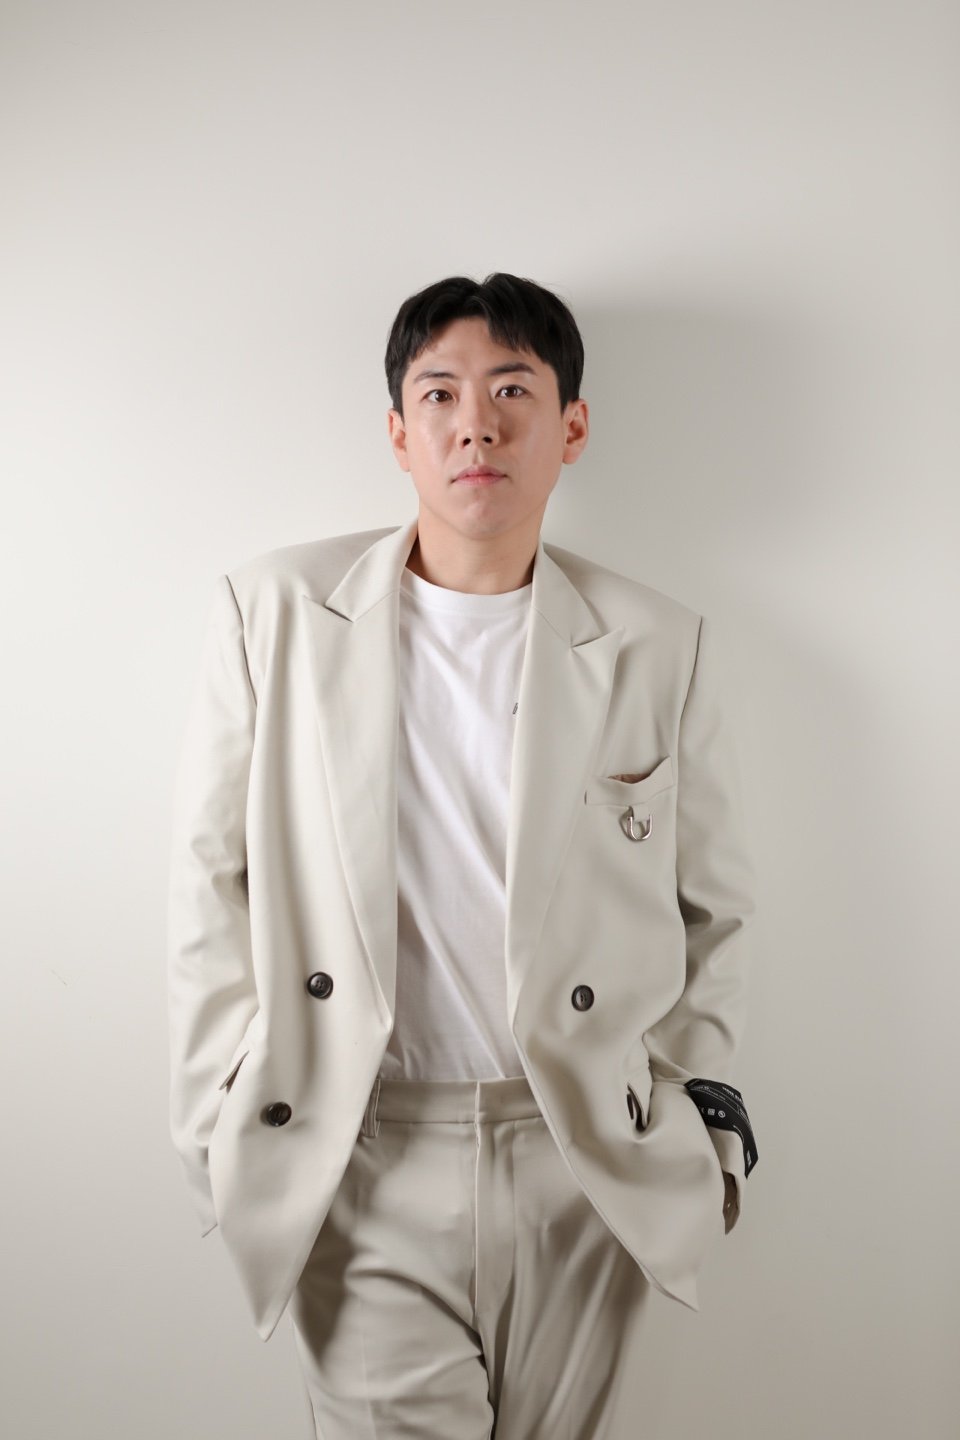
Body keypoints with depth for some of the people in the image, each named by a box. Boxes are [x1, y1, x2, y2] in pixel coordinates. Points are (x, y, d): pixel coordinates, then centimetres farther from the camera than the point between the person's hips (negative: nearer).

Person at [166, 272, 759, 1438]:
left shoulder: (661, 649, 0)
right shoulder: (274, 612, -2)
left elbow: (712, 909, 7)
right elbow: (214, 881, 1)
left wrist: (697, 1111, 4)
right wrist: (223, 1124, 0)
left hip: (589, 1162, 2)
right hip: (360, 1157, -1)